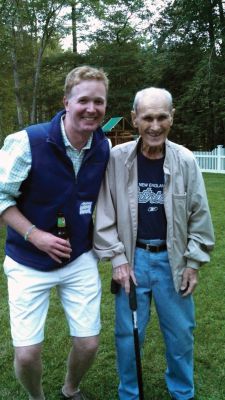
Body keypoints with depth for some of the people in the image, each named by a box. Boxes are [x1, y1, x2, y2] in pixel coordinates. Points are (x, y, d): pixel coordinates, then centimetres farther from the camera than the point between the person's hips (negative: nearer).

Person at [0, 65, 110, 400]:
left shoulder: (104, 148, -5)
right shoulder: (28, 142, -20)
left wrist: (98, 239, 4)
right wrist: (35, 235, -19)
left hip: (80, 260, 4)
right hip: (29, 262, -3)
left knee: (88, 343, 8)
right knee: (27, 353, 1)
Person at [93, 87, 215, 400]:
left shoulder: (185, 160, -7)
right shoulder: (117, 158, -10)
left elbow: (199, 215, 0)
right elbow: (105, 214, -4)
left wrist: (193, 263, 0)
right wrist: (117, 258, -8)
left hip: (172, 259, 1)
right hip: (132, 258, -1)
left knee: (180, 333, 15)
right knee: (129, 333, 11)